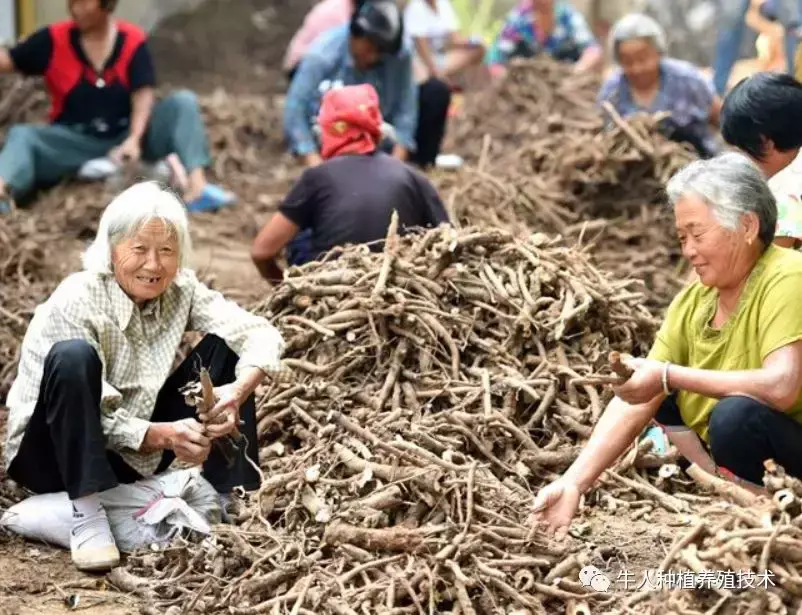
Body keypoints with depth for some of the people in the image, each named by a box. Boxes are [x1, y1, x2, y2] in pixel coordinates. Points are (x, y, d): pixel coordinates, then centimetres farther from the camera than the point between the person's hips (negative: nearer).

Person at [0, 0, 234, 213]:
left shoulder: (133, 40, -4)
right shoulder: (53, 39, -3)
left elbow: (143, 95, -13)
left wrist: (134, 140, -29)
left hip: (128, 135, 0)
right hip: (76, 141, 0)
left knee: (183, 102, -20)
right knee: (21, 136, -26)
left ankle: (196, 185, -41)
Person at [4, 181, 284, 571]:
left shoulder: (181, 290, -6)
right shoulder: (75, 303, -22)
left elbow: (262, 334, -11)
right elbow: (97, 416, -24)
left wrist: (238, 392, -30)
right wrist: (161, 436, -38)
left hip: (133, 457, 6)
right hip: (58, 455, -6)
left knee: (223, 346, -5)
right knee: (74, 356, -35)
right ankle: (86, 513, -29)